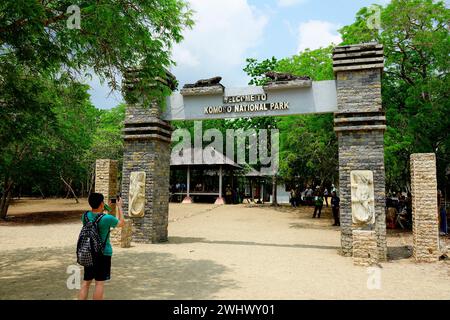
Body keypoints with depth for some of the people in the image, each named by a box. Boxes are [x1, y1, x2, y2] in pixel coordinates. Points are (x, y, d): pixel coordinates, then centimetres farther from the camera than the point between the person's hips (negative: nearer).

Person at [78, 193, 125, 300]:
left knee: (86, 282, 13)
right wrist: (119, 207, 10)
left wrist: (105, 208, 21)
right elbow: (121, 223, 2)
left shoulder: (85, 216, -4)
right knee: (99, 283, 3)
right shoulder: (107, 218, -17)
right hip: (104, 253, -5)